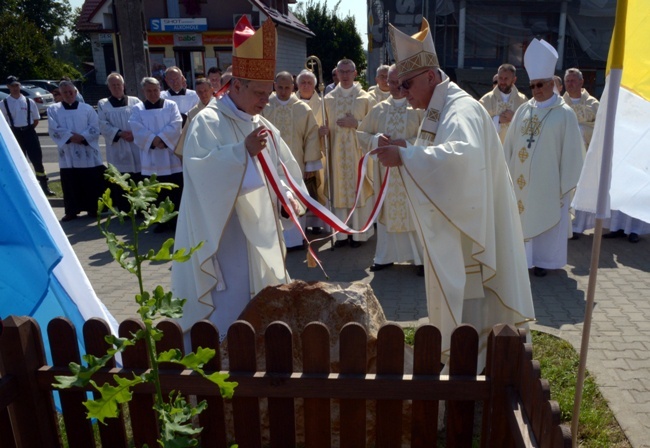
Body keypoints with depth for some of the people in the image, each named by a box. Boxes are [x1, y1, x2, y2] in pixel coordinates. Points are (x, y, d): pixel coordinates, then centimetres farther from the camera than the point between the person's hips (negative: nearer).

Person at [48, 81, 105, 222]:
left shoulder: (87, 108, 7)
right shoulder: (53, 110, 8)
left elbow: (95, 128, -2)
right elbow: (54, 130, -3)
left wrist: (82, 137, -17)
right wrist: (70, 137, -16)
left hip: (88, 153, 0)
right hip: (68, 154, 0)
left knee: (93, 183, 2)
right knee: (71, 184, 5)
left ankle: (93, 209, 15)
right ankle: (71, 211, 15)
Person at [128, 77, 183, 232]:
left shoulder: (171, 105, 8)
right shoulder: (137, 109, 10)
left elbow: (175, 124, -6)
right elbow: (138, 129, -4)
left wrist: (161, 138, -17)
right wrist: (154, 140, -17)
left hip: (171, 156, -1)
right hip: (152, 158, 1)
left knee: (176, 190, 0)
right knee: (158, 192, 4)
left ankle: (177, 219, 9)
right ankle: (162, 220, 13)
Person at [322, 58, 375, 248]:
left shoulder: (365, 98, 2)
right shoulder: (329, 98, 9)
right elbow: (326, 125, 13)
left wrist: (356, 123, -14)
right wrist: (325, 129, -10)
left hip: (358, 151, -2)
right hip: (337, 151, 2)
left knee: (359, 188, 1)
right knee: (339, 189, 4)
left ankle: (359, 232, 11)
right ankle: (342, 233, 13)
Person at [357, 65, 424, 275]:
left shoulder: (419, 108, -1)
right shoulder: (378, 110, 10)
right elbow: (361, 134, 13)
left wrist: (406, 144, -19)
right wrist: (376, 140, -7)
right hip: (385, 170, 3)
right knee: (387, 210, 9)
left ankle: (422, 257, 12)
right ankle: (386, 256, 21)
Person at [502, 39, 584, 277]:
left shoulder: (564, 114, -7)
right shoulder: (523, 110, 4)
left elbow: (570, 151, -7)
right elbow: (510, 144, 8)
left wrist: (566, 184, -7)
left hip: (547, 181, -4)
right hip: (521, 178, 4)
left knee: (545, 219, 7)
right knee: (522, 217, 11)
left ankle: (542, 259, 19)